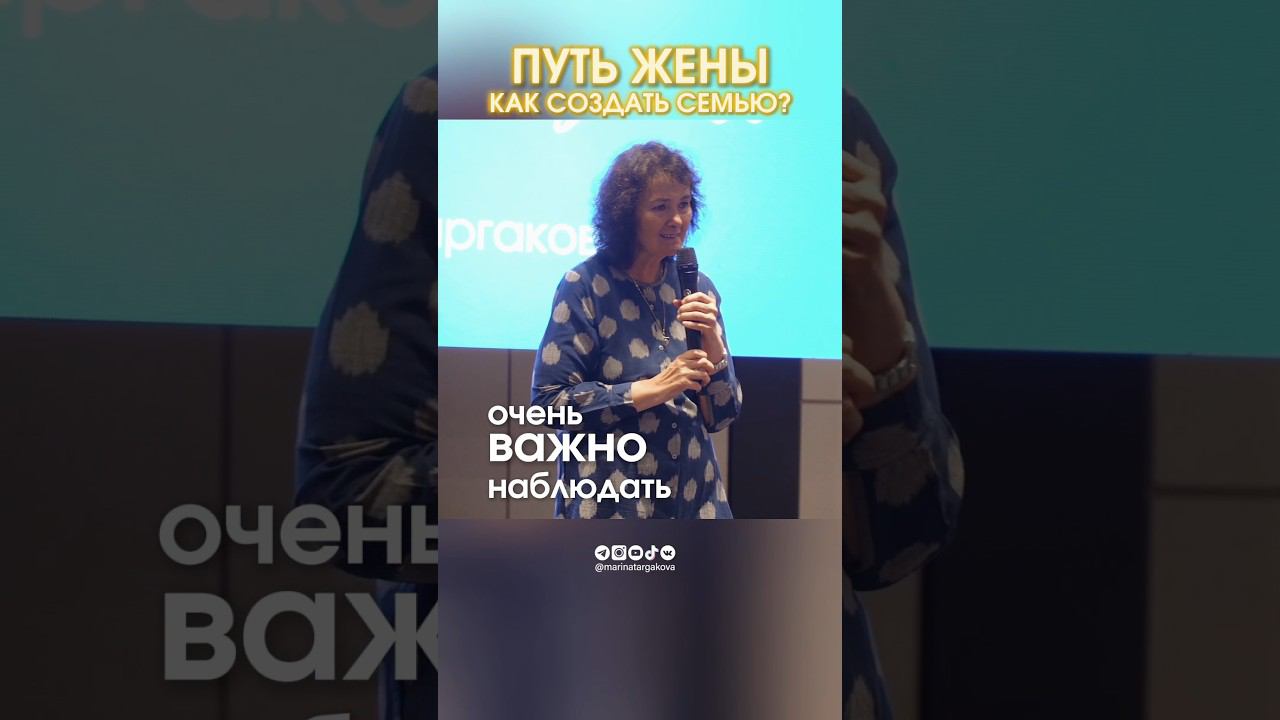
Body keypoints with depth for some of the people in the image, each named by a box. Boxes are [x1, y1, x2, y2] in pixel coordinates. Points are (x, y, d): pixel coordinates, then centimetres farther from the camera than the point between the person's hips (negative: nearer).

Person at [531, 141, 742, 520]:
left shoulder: (698, 287, 5)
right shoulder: (586, 286, -8)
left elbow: (721, 415, 5)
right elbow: (550, 400, -14)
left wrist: (712, 342, -12)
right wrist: (656, 389, -18)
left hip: (692, 499, 4)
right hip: (610, 505, -4)